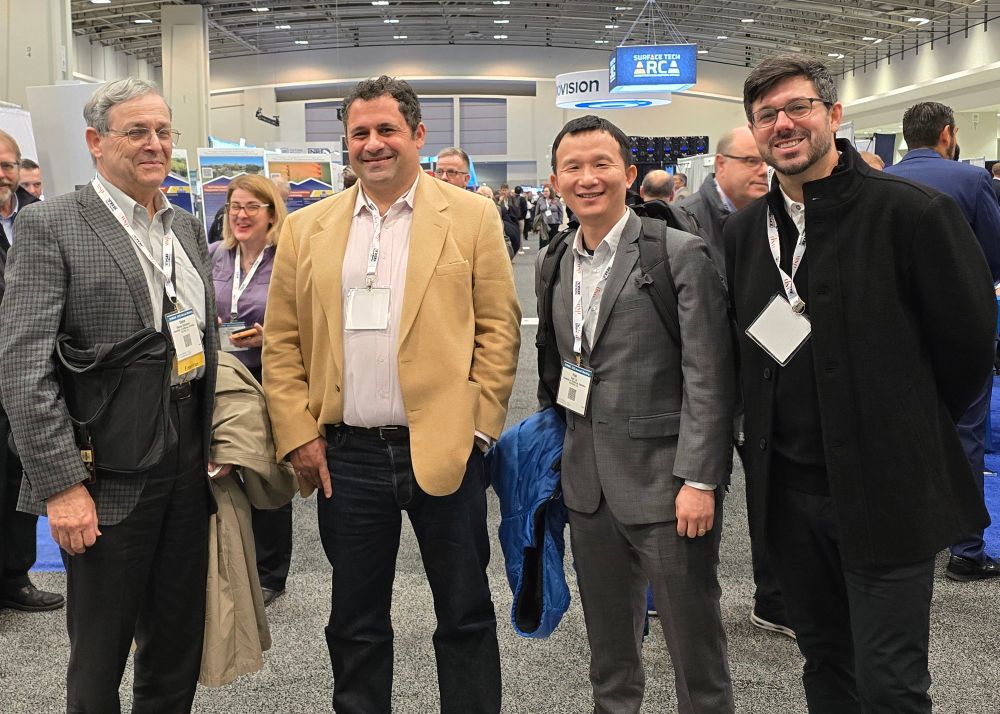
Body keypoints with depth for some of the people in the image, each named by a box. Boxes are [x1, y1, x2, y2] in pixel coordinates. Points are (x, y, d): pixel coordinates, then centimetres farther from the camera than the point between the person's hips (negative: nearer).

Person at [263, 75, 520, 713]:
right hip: (346, 456, 2)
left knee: (465, 616, 10)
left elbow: (499, 328, -2)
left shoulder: (472, 217, 0)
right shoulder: (307, 229, 7)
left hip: (445, 450, -2)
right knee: (356, 624, 14)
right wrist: (297, 435, -1)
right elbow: (281, 342, 7)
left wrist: (477, 425, -8)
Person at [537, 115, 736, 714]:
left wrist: (699, 479, -17)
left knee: (694, 638, 6)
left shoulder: (682, 254, -9)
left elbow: (709, 379, -13)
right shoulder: (554, 264, 9)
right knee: (608, 643, 18)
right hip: (589, 485, 6)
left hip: (666, 481, -5)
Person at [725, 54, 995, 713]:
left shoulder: (912, 212, -12)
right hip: (787, 487, 5)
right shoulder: (745, 231, 6)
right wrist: (773, 434, 12)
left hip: (885, 490, -5)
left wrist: (915, 426, 4)